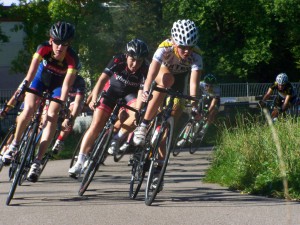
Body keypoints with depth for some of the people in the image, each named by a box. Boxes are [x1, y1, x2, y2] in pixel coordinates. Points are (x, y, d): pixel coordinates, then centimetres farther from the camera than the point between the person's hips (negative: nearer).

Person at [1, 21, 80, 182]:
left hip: (58, 83, -1)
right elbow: (33, 67, -42)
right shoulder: (44, 48, -31)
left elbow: (67, 84, -39)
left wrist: (62, 105, -49)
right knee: (29, 108, -20)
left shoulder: (72, 58, -34)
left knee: (52, 116, -18)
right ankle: (14, 144, 5)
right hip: (41, 77, 1)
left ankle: (37, 162, -17)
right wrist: (24, 85, -57)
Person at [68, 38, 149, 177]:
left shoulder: (145, 70, -28)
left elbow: (142, 93, -35)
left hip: (131, 93, 1)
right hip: (112, 89, -1)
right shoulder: (118, 61, -29)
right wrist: (94, 99, -49)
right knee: (96, 125, -11)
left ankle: (116, 139, -6)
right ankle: (80, 162, -9)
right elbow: (102, 79, -36)